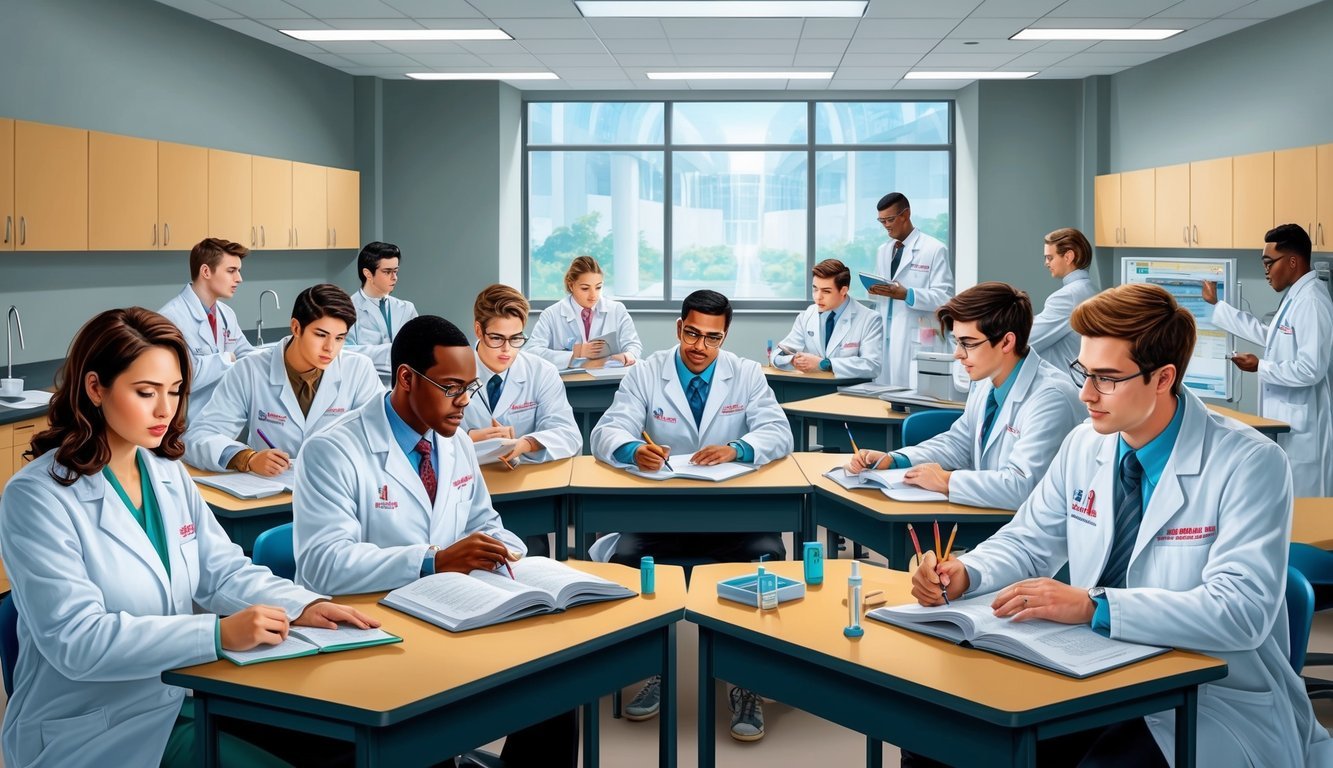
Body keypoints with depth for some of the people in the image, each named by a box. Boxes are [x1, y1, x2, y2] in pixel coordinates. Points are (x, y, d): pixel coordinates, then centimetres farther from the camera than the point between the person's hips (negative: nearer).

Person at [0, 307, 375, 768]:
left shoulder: (169, 474, 7)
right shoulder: (37, 497, -16)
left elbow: (223, 571, 5)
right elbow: (74, 639, -24)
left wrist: (302, 605, -15)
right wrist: (219, 633, -33)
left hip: (182, 699, 7)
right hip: (91, 731, -6)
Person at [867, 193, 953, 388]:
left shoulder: (934, 249, -3)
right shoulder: (883, 251, 17)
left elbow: (944, 297, -9)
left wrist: (907, 295, -23)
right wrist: (874, 290, -2)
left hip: (918, 340, -6)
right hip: (884, 337, 6)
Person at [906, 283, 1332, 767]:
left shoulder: (1249, 464, -14)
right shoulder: (1084, 445, 4)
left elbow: (1242, 609, -23)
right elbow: (1029, 541, 14)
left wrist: (1092, 605, -32)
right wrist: (963, 574, -8)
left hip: (1212, 704, -5)